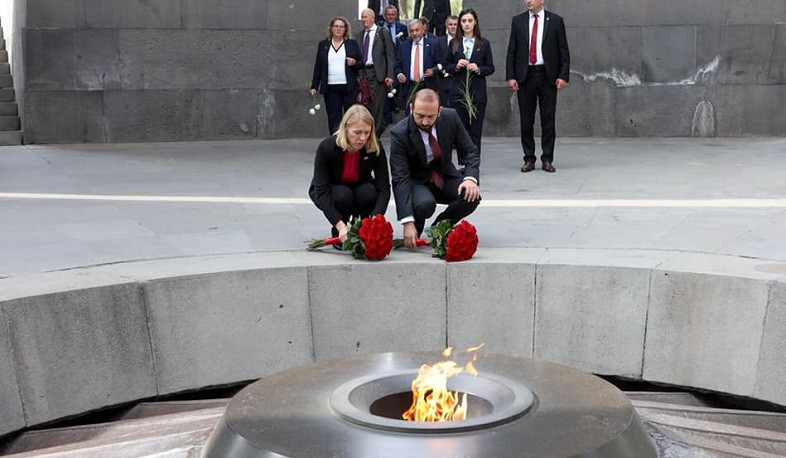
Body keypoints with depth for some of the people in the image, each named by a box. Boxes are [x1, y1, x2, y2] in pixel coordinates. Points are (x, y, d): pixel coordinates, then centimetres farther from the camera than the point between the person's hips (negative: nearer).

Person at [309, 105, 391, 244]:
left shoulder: (375, 149, -26)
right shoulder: (327, 147, -31)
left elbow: (384, 188, -28)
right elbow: (322, 192, -34)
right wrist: (340, 226, -47)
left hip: (360, 188, 2)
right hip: (329, 192, -2)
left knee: (369, 193, -32)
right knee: (342, 195, -35)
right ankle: (338, 233, -7)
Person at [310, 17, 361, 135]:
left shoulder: (352, 44, 10)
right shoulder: (323, 45, 13)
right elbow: (318, 67, 13)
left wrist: (355, 63, -11)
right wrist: (314, 86, 7)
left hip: (349, 87, -1)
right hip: (330, 88, 1)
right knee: (333, 119, -1)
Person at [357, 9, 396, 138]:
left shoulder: (383, 33, 1)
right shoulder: (359, 35, 14)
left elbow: (390, 55, -2)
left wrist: (389, 75, -9)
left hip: (377, 73, -4)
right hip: (362, 73, 4)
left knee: (377, 106, -3)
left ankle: (376, 134, 4)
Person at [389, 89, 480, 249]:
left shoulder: (450, 117, -13)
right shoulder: (399, 133, -24)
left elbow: (470, 150, -3)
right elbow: (400, 178, -28)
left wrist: (470, 178, -25)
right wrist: (408, 222, -36)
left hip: (445, 176, 4)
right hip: (416, 181, -4)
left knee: (471, 197, -25)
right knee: (425, 204, -36)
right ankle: (414, 232, -1)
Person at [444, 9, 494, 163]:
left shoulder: (484, 44, 5)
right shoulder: (454, 43, 8)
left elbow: (491, 68, 5)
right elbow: (446, 66, 10)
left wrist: (478, 69, -13)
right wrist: (456, 66, -10)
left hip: (477, 92, -1)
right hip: (458, 91, 1)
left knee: (475, 130, -1)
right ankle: (462, 163, 9)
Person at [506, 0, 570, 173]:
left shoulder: (555, 21, 3)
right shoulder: (518, 21, 8)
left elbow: (564, 51, 2)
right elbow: (511, 51, 7)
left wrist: (563, 76, -7)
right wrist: (510, 76, -3)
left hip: (548, 76, -1)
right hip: (525, 76, 1)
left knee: (548, 120, 1)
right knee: (526, 121, 4)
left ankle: (547, 160, 9)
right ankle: (529, 159, 11)